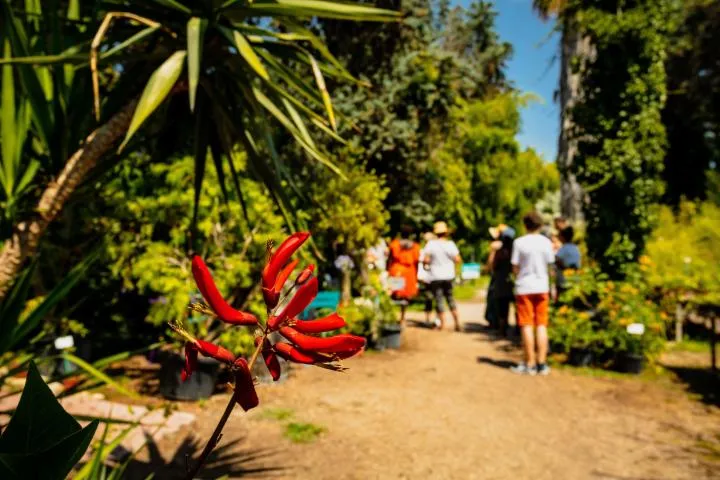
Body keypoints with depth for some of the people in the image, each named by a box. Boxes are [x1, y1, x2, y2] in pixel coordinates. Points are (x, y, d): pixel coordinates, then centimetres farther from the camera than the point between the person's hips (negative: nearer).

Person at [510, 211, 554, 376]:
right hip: (542, 287, 3)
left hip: (524, 288, -2)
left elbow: (515, 267, -6)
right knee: (541, 325, 9)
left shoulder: (519, 242, -7)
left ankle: (530, 364, 7)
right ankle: (542, 363, 10)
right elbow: (550, 265, 4)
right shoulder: (546, 242, 1)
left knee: (527, 326, 3)